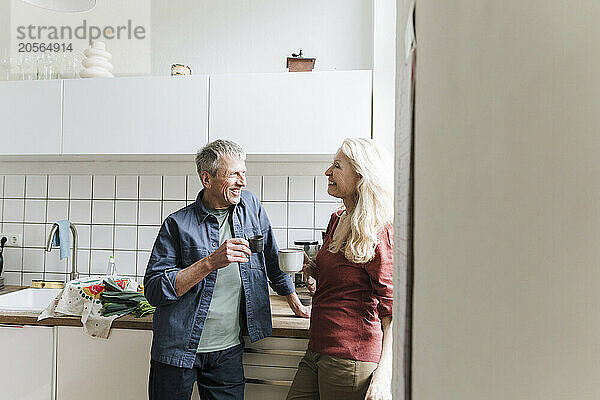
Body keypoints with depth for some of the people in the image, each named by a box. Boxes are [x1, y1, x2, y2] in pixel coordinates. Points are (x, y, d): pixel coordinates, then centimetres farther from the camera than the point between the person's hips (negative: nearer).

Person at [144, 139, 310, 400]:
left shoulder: (250, 206, 2)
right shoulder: (177, 224, -10)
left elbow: (272, 259, 14)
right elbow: (154, 291, -15)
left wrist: (296, 304, 19)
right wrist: (211, 262, -25)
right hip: (178, 350, -2)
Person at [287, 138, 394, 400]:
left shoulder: (377, 232, -15)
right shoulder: (337, 220, 10)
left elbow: (392, 310, -15)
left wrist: (383, 377, -20)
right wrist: (311, 268, 3)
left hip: (350, 359, -7)